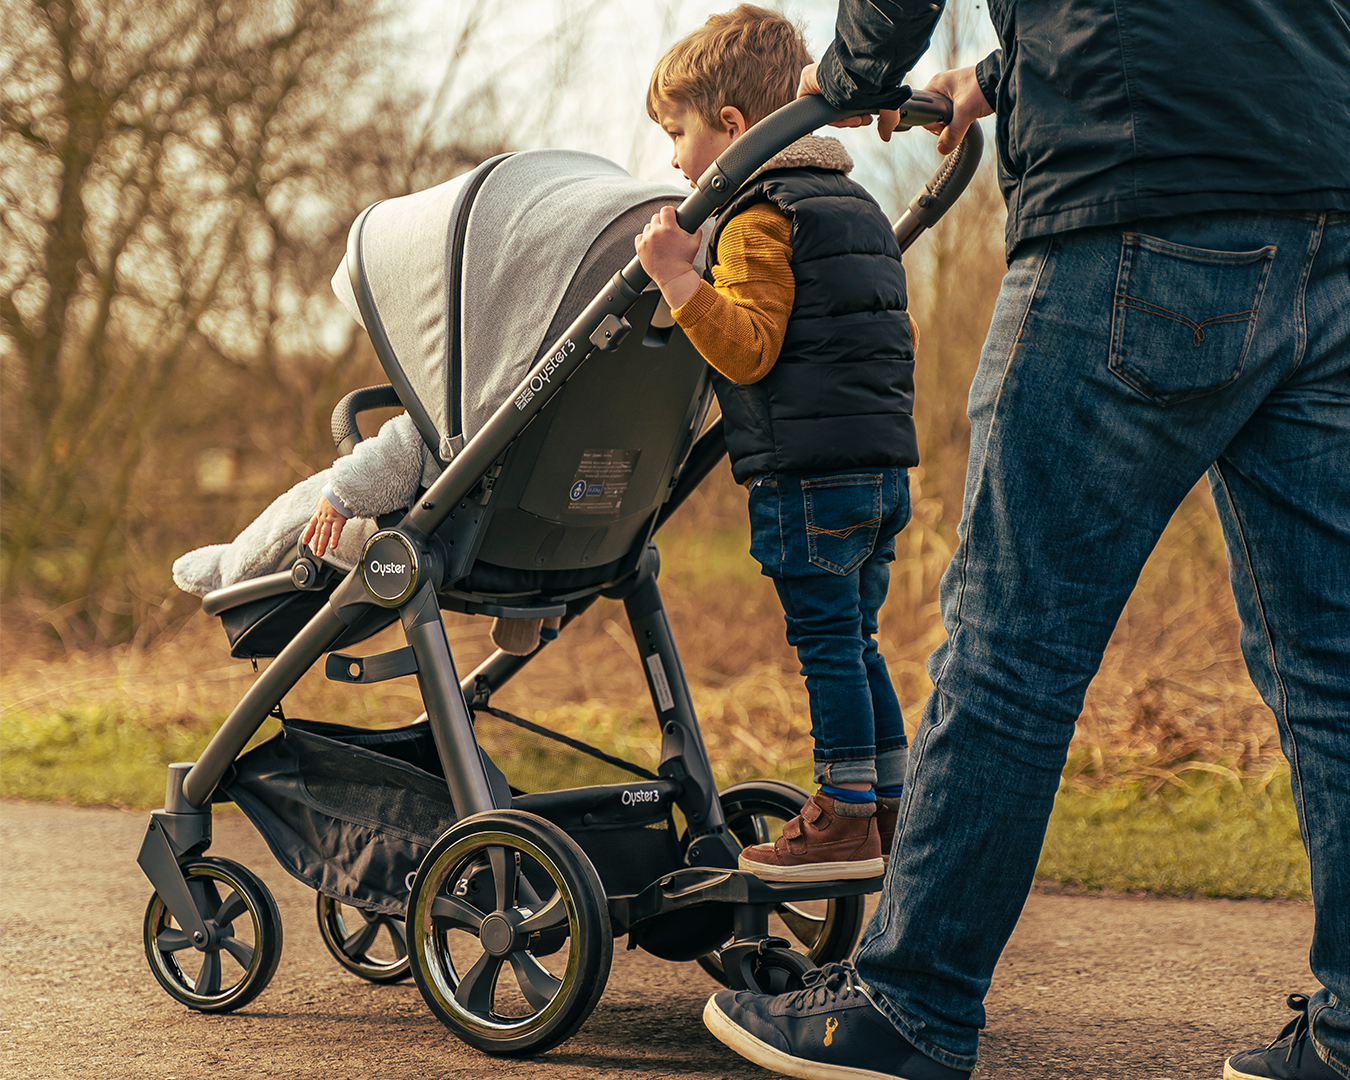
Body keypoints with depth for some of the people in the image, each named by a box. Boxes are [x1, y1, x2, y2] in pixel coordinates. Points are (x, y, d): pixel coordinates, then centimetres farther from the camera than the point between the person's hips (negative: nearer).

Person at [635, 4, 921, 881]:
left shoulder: (758, 219, -9)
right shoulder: (856, 206, 19)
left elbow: (747, 348, -20)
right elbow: (898, 338, 24)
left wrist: (677, 280, -27)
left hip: (808, 473, -9)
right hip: (883, 464, 9)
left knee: (827, 641, -4)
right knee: (854, 644, 15)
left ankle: (845, 818, 0)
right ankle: (894, 812, 18)